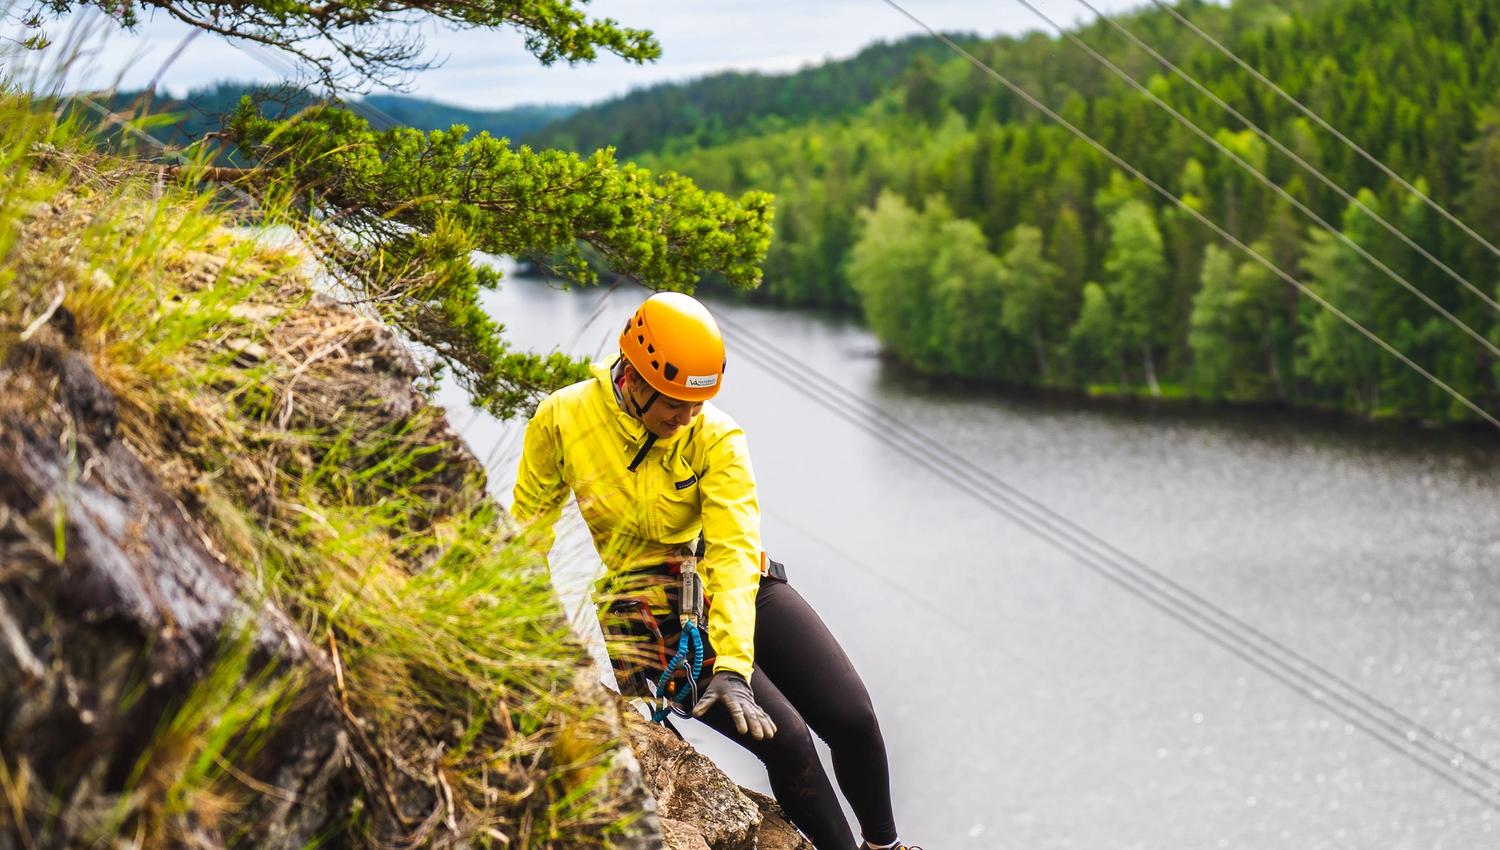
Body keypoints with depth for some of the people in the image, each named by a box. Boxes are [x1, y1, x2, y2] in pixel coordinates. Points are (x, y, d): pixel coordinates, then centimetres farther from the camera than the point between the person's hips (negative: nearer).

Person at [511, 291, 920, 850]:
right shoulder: (562, 420, -12)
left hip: (739, 592, 2)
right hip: (650, 612, -2)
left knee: (854, 721, -10)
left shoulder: (717, 438, -14)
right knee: (786, 739, -21)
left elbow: (734, 553, -22)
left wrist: (733, 666, -32)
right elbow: (530, 526, 4)